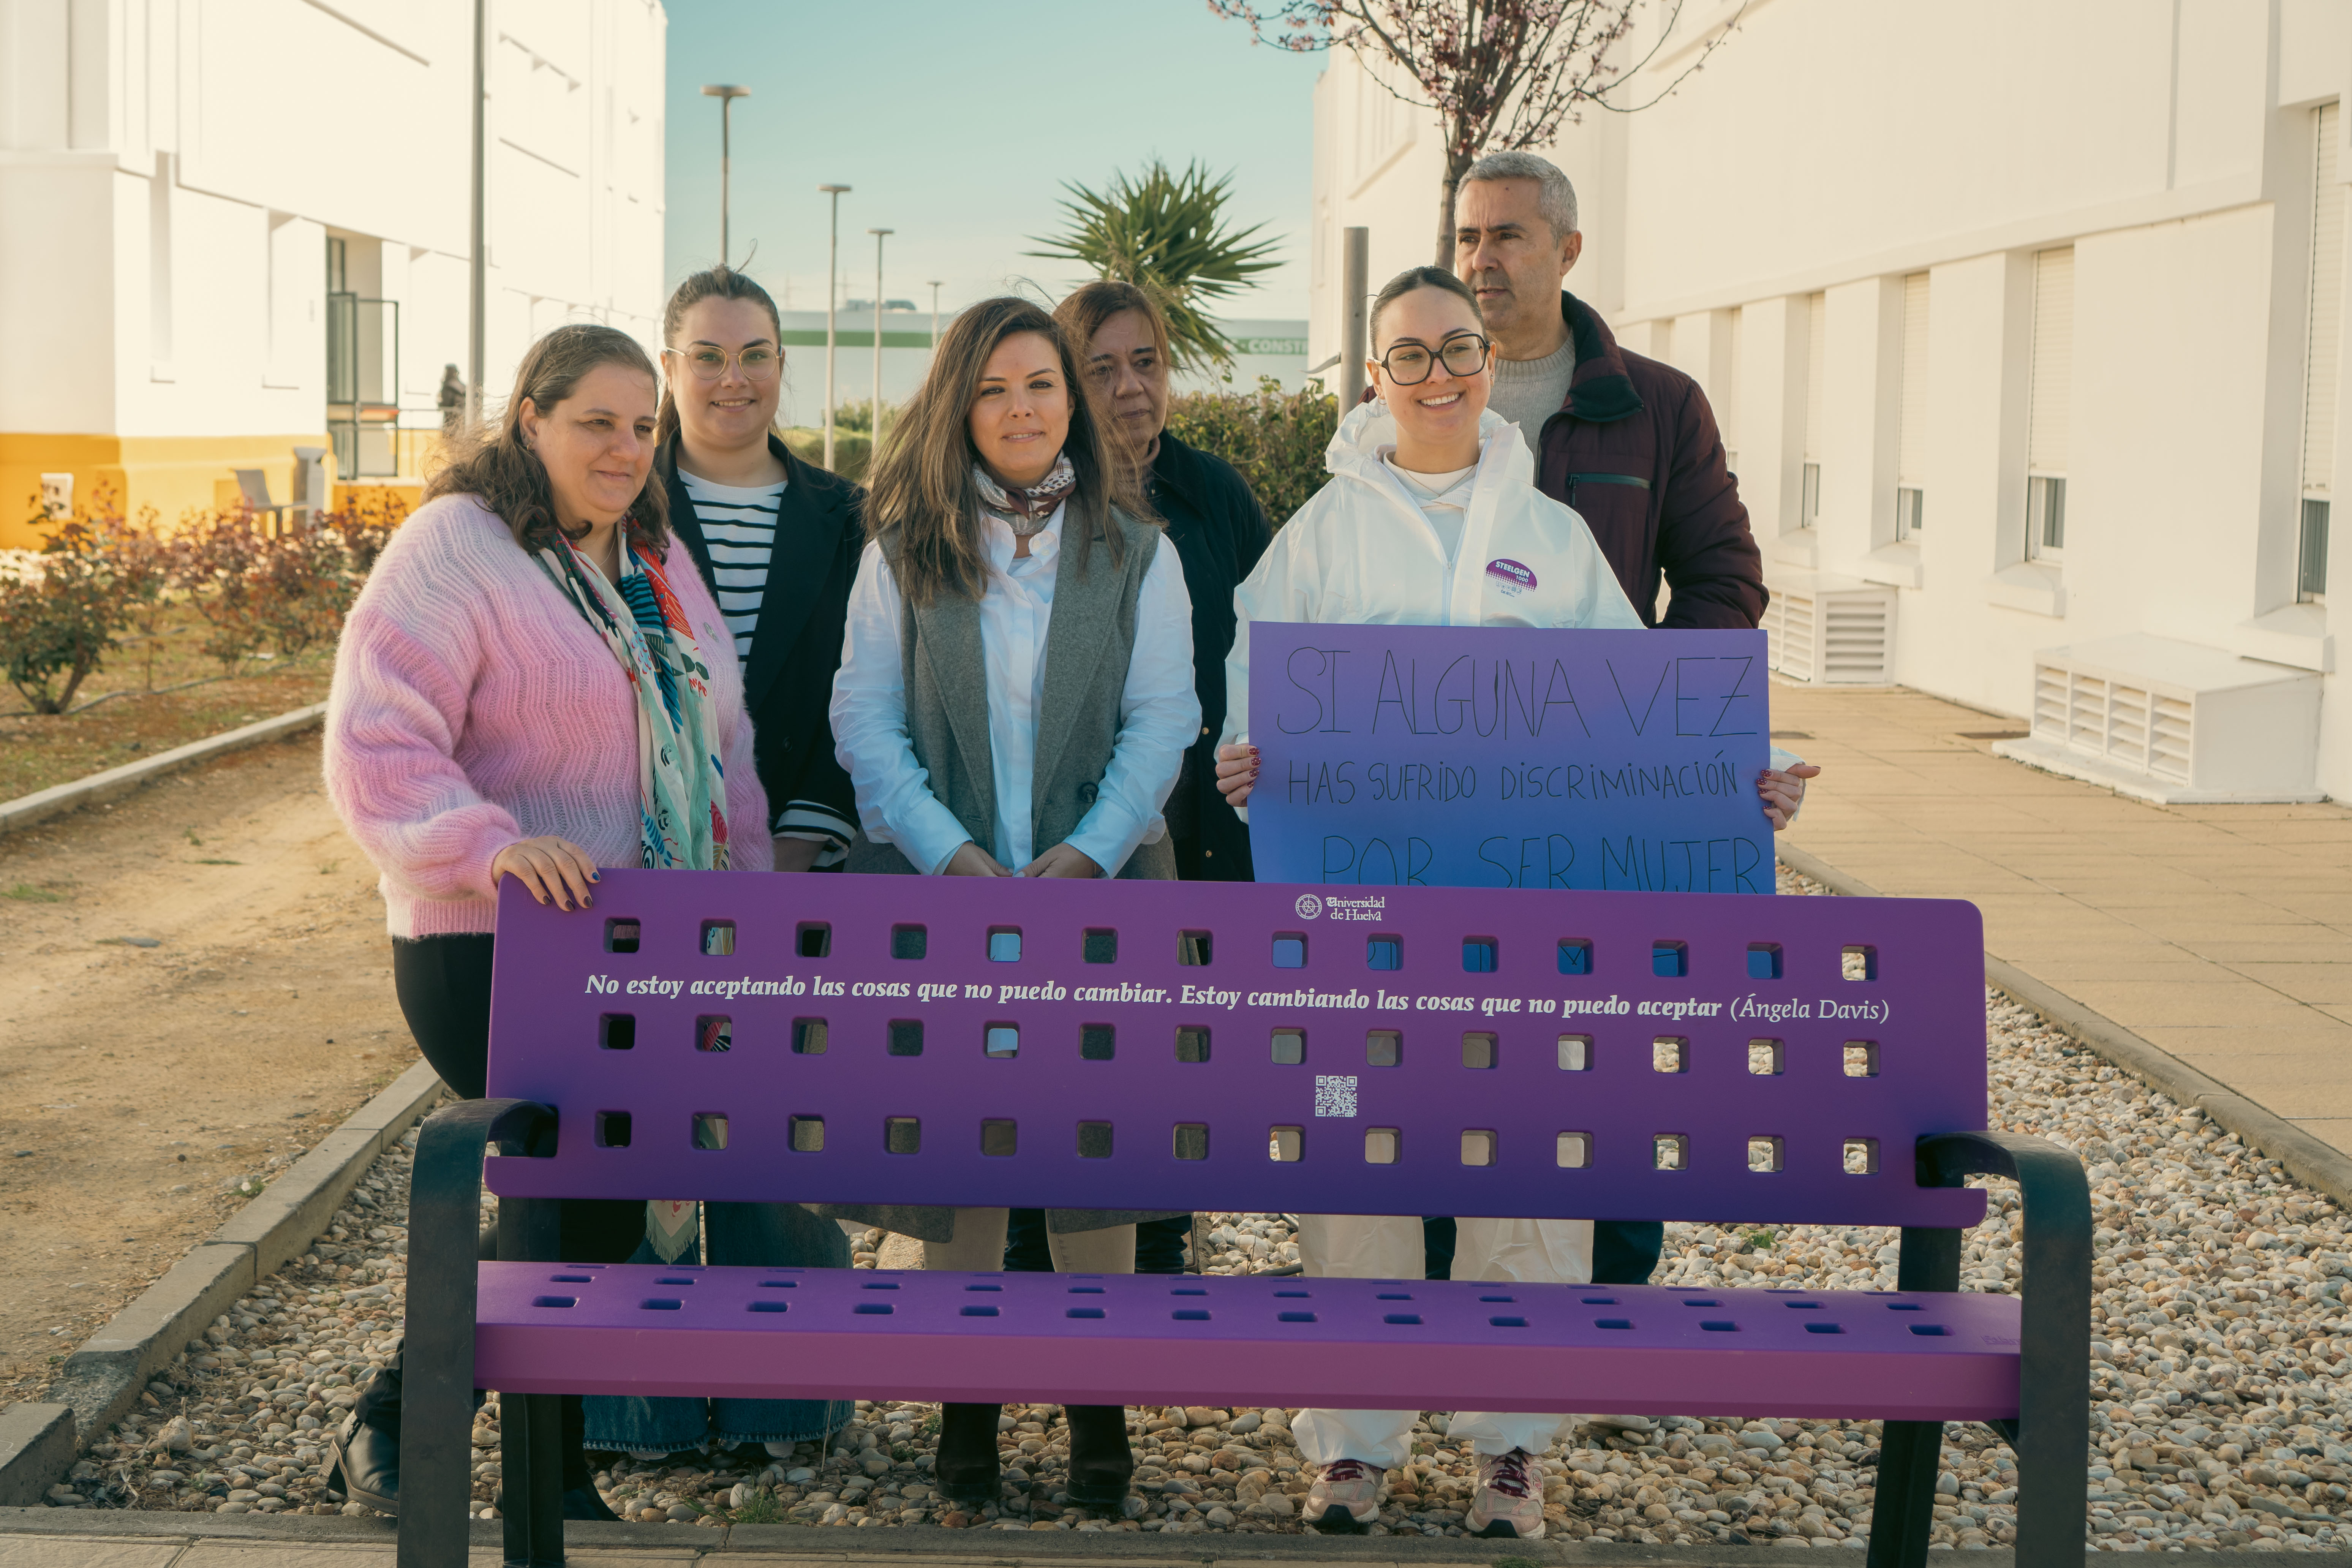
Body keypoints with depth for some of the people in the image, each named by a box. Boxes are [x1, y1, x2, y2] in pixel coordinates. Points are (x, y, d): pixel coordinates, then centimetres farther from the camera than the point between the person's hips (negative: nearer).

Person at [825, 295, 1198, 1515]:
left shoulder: (1134, 552, 6)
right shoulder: (903, 550, 6)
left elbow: (1162, 720, 1)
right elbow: (865, 719, 1)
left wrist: (1088, 851, -13)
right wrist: (951, 855, -12)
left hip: (1100, 885, 0)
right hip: (937, 888, 0)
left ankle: (1098, 1402, 12)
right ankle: (965, 1399, 13)